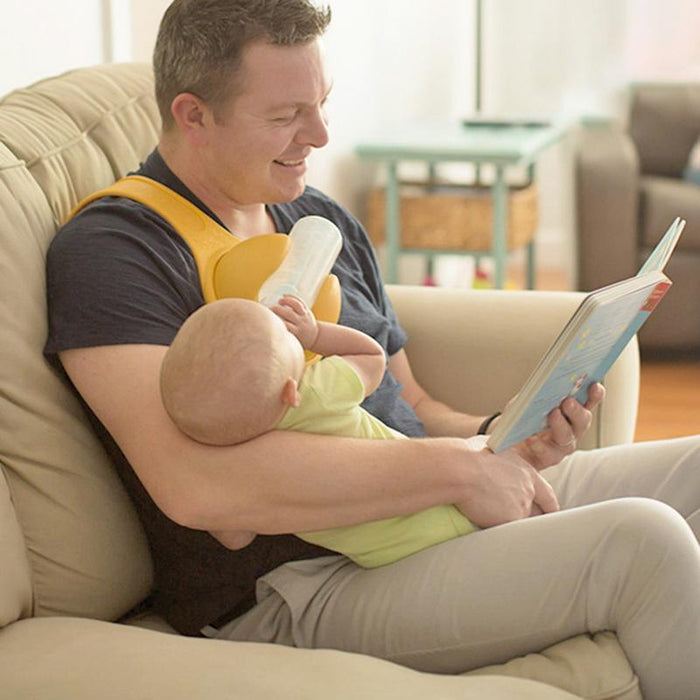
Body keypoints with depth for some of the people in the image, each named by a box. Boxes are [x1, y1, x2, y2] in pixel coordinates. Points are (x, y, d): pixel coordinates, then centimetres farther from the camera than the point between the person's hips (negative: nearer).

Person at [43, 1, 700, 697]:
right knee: (640, 543, -25)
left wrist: (505, 436, -2)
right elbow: (195, 482, -27)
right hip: (290, 592, -9)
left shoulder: (325, 222, 17)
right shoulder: (109, 250, -11)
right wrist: (455, 467, -22)